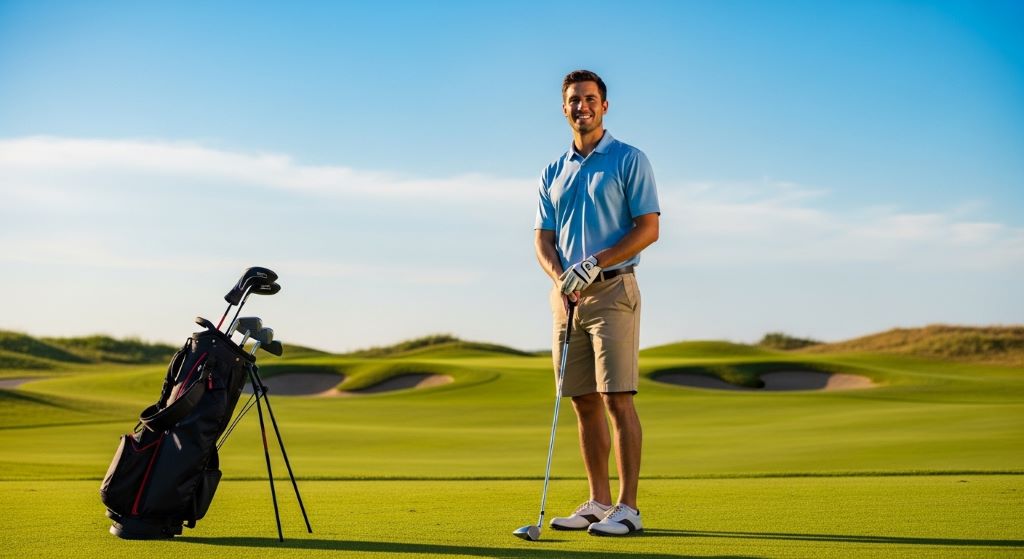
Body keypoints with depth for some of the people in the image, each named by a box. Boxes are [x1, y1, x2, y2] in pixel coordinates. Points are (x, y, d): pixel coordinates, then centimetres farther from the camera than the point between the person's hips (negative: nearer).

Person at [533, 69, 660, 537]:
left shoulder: (629, 160, 0)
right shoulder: (553, 173, 15)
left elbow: (649, 228, -7)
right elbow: (543, 239, 11)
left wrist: (595, 263, -17)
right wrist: (559, 276, -10)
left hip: (612, 291, -6)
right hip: (566, 297, 6)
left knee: (617, 400, -9)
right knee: (584, 403, 7)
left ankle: (628, 507, -5)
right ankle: (598, 502, 14)